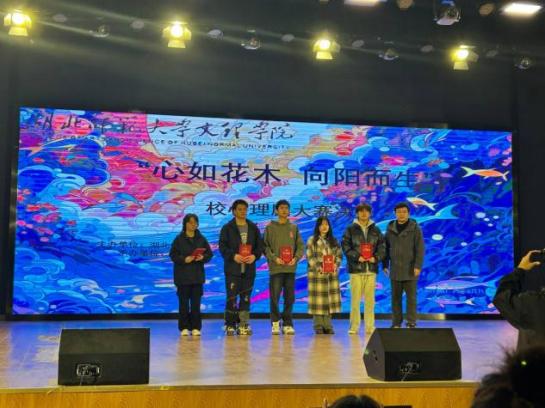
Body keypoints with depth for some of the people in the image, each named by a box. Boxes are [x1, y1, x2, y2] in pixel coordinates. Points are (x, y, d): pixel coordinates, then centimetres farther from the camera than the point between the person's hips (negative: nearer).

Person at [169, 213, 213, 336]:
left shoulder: (201, 238, 7)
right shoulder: (179, 239, 0)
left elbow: (209, 254, 7)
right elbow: (173, 255, -3)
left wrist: (202, 257, -13)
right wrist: (184, 259, -19)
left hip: (197, 275, 2)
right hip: (182, 275, -2)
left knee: (196, 302, 3)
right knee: (184, 302, 0)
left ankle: (195, 327, 9)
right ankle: (184, 327, 7)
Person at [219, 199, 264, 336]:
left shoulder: (253, 227, 13)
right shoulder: (227, 228, 3)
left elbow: (260, 245, 11)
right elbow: (222, 246, -2)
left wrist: (254, 256, -8)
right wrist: (233, 256, -17)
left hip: (249, 268, 3)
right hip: (232, 268, -3)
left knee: (246, 298, 5)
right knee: (232, 298, -5)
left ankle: (243, 325, 11)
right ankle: (230, 325, 2)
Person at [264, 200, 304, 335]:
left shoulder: (294, 227, 12)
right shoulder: (270, 227, 5)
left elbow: (301, 246, 10)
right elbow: (265, 246, 0)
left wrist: (296, 258, -7)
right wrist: (274, 258, -13)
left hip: (290, 268, 2)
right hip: (276, 268, -2)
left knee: (290, 298, 4)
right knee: (274, 297, -3)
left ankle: (287, 324, 12)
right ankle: (275, 323, 10)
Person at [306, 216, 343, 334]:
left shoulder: (334, 241, 14)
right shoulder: (312, 240, 2)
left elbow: (339, 255, 9)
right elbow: (309, 257, -5)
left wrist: (335, 265, -10)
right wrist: (318, 267, -18)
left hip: (332, 274, 4)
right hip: (317, 274, -3)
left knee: (330, 298, 1)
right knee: (318, 298, -4)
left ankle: (327, 325, 9)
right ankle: (318, 326, 3)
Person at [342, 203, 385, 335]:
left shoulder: (375, 230, 12)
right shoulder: (350, 229, 4)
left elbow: (382, 247, 10)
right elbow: (346, 247, -1)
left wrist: (376, 257, -8)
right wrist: (357, 257, -13)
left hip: (371, 269, 2)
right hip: (356, 269, -2)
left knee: (370, 300, 4)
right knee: (355, 299, -2)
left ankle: (370, 327, 10)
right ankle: (354, 327, 4)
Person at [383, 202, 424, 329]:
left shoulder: (415, 228, -3)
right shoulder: (390, 229, 8)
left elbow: (420, 249, -8)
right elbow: (386, 248, 12)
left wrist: (418, 266, -15)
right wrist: (385, 265, 9)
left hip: (410, 270, -3)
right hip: (395, 270, 4)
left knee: (411, 297, 0)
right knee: (395, 297, 8)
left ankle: (411, 323, 7)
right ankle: (396, 323, 15)